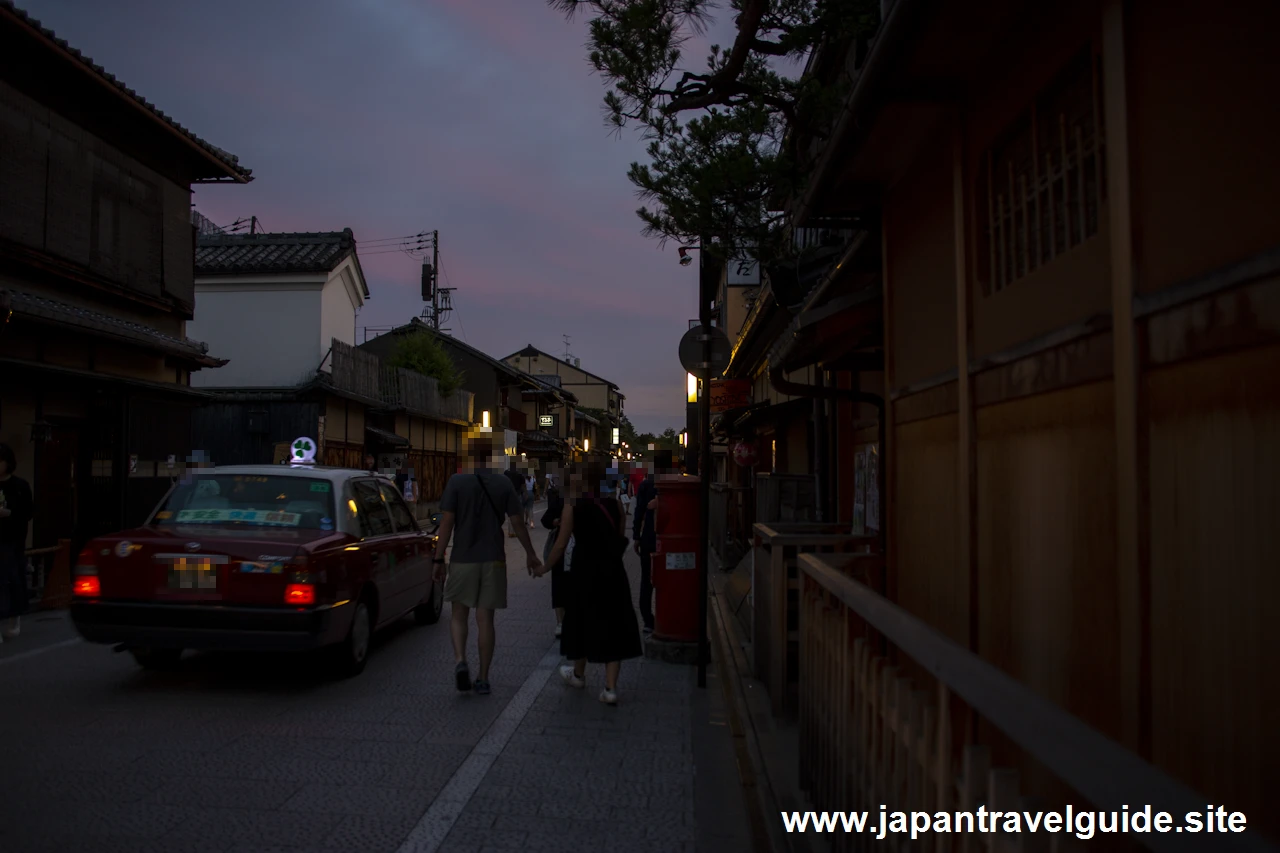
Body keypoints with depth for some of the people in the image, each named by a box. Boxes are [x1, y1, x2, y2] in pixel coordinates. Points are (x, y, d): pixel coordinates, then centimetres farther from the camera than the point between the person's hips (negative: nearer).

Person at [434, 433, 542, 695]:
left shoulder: (457, 482, -6)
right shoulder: (503, 484, 0)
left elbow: (446, 523, -9)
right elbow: (517, 523, 2)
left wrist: (439, 560, -3)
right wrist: (531, 556, 14)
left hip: (463, 560, -2)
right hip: (493, 560, 2)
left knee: (458, 615, 13)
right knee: (485, 619, 8)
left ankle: (460, 661, -9)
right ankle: (483, 678, 11)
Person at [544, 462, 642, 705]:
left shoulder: (573, 507, -6)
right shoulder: (614, 505, 2)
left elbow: (561, 544, -6)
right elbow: (622, 537, 6)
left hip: (584, 572, -2)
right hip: (613, 571, 2)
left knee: (584, 622, 17)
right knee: (613, 626, 4)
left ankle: (578, 674, 38)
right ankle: (610, 688, 1)